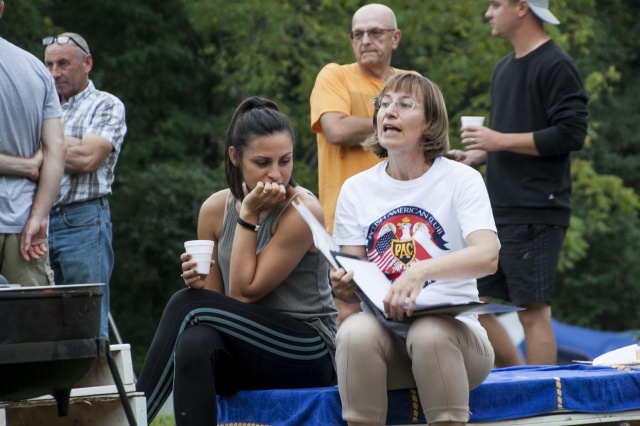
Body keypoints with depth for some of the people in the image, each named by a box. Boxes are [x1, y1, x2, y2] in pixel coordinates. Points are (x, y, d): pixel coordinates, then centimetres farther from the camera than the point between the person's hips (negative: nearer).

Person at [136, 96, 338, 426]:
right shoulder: (215, 209, 4)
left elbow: (245, 292, -15)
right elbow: (217, 303, 10)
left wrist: (249, 216, -14)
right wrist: (198, 283, -13)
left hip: (309, 353, -5)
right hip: (249, 356, 5)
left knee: (186, 305, -23)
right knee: (195, 343, -32)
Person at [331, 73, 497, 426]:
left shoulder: (461, 180, 2)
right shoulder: (356, 189, 12)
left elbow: (487, 256, -15)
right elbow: (355, 287, 9)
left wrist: (421, 270, -32)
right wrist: (345, 286, -17)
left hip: (451, 330, -2)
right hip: (384, 332, 2)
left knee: (430, 333, -36)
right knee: (355, 330, -32)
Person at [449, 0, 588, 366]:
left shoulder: (556, 66, -9)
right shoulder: (505, 68, 19)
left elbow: (572, 134, -17)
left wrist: (500, 140, -16)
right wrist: (476, 156, 11)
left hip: (537, 213, -9)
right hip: (499, 212, 9)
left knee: (533, 310, -7)